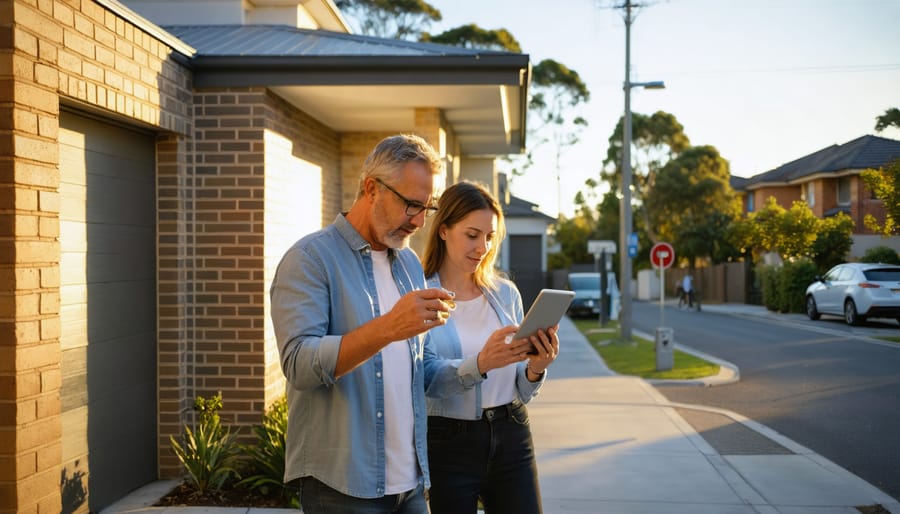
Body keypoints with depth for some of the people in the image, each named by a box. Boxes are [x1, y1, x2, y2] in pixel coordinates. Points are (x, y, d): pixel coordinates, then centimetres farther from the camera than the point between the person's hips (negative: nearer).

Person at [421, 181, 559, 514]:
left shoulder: (506, 293, 6)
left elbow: (521, 393, 9)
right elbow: (428, 377, -19)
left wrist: (535, 370, -13)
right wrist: (481, 363, -35)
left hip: (511, 439, 4)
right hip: (449, 445, -3)